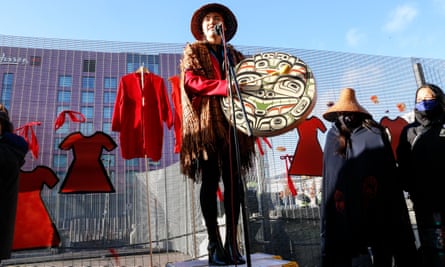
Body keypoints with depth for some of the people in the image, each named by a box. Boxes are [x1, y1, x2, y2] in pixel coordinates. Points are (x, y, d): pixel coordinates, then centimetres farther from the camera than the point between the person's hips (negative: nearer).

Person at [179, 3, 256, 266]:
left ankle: (232, 241, 5)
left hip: (232, 122, 4)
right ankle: (214, 244, 1)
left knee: (234, 181, -2)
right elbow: (191, 81, -5)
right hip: (207, 123, -3)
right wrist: (224, 86, -18)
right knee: (210, 182, -5)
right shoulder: (193, 51, 12)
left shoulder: (234, 54, 24)